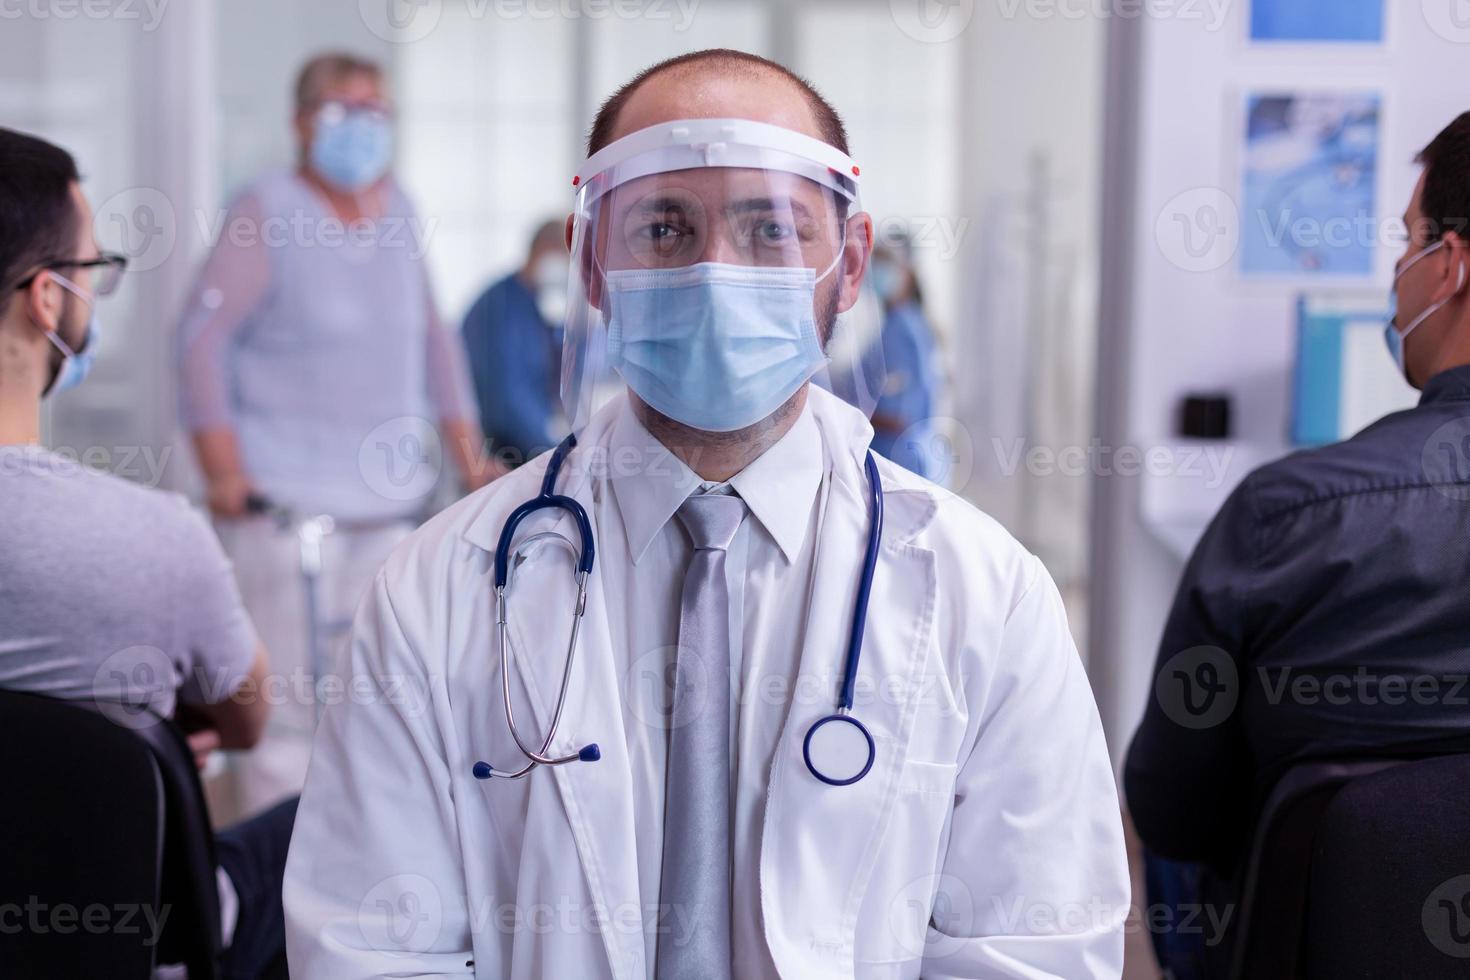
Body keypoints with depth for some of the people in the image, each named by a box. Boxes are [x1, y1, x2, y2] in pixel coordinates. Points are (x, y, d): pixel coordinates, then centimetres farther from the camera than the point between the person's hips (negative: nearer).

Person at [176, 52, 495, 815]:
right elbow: (202, 336, -9)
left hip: (388, 495, 7)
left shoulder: (395, 209, 12)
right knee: (288, 693, -9)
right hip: (288, 498, -6)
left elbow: (432, 341, 19)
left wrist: (469, 459, 15)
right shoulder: (267, 211, -6)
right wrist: (224, 472, -15)